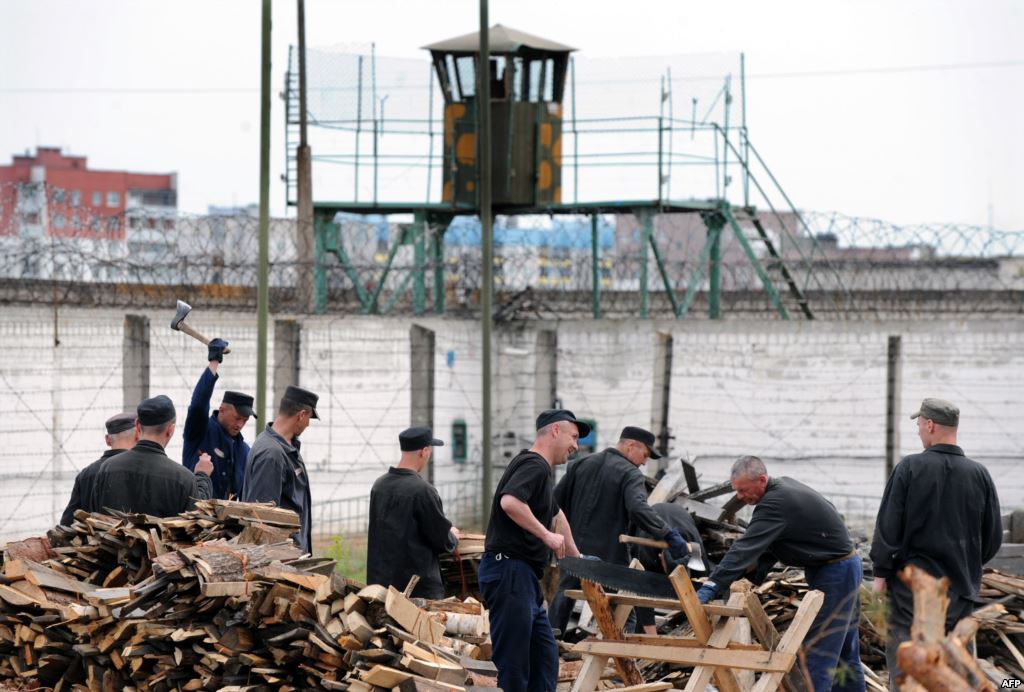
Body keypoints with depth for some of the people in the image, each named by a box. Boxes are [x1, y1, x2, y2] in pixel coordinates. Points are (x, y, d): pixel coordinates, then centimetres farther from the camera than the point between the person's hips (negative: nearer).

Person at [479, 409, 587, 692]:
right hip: (509, 571, -11)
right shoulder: (534, 465, -11)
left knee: (545, 658, 13)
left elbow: (555, 516, 37)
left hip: (526, 577, 11)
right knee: (513, 664, -10)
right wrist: (547, 535, -22)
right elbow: (509, 501, -30)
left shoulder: (542, 471, 22)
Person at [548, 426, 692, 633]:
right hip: (608, 556, -5)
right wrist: (668, 535, -30)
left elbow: (556, 502, 11)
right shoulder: (630, 474, -11)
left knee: (561, 602, 14)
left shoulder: (580, 465, 9)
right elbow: (638, 509, -28)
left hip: (573, 552, 6)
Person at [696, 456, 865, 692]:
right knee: (844, 651, 16)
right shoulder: (782, 486, 6)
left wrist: (711, 586, -37)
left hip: (836, 573, -10)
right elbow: (766, 546, 10)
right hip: (843, 567, 10)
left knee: (817, 649, -12)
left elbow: (746, 548, -33)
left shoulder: (776, 504, -25)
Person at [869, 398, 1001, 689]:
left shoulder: (909, 468, -9)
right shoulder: (979, 474, 1)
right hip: (961, 590, 3)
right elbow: (993, 537, 6)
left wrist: (881, 572, 3)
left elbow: (888, 525, -8)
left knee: (904, 665, -1)